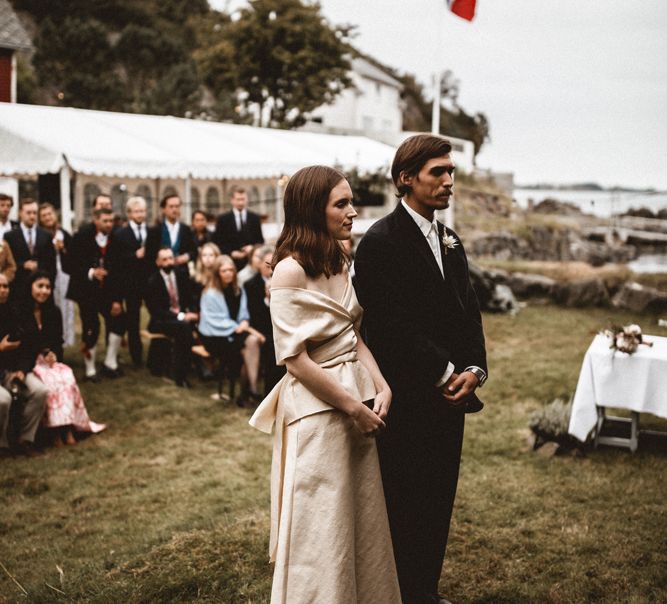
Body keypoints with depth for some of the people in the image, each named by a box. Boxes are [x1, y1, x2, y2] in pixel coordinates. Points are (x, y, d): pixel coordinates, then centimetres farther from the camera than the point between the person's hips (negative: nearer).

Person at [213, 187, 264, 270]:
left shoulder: (255, 218, 12)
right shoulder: (223, 219, 5)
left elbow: (260, 240, 14)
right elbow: (217, 242, 3)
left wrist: (253, 247, -6)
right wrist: (230, 253, -11)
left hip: (251, 263, 2)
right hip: (231, 262, -2)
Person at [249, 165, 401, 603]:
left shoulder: (340, 262, 8)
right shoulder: (291, 271, -16)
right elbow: (296, 359, -18)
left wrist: (381, 387, -2)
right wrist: (352, 406, -14)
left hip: (358, 396, 8)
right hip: (317, 406, -8)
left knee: (364, 517, 17)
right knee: (322, 527, 5)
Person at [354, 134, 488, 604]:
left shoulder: (450, 240, 13)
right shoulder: (381, 242, -13)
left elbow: (468, 313, 10)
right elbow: (392, 327, -20)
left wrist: (473, 370, -5)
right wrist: (445, 373, -16)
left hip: (449, 396, 8)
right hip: (407, 401, -8)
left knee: (438, 503, 17)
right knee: (405, 508, 5)